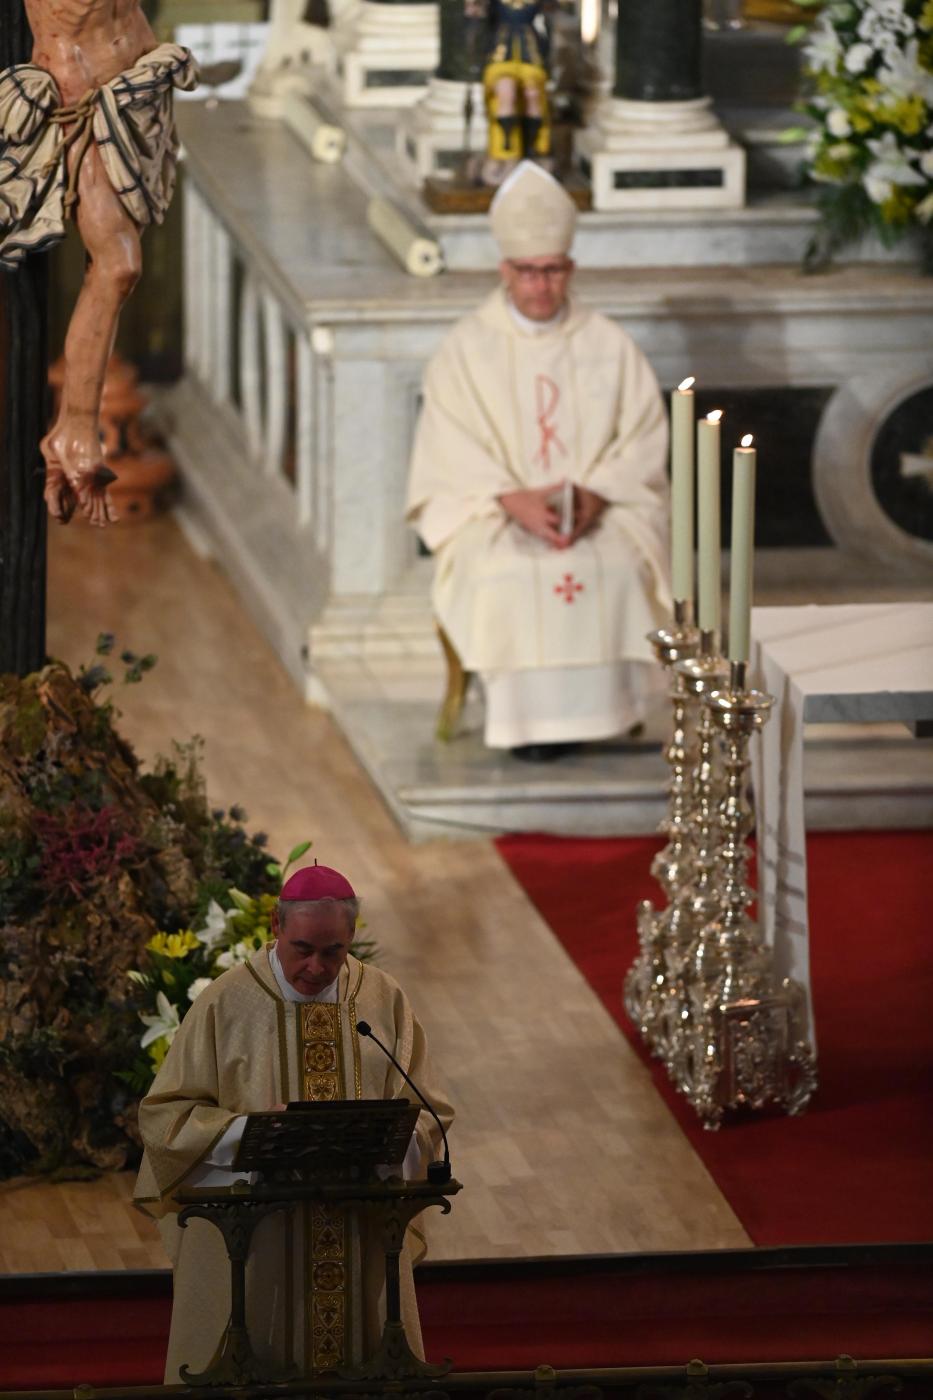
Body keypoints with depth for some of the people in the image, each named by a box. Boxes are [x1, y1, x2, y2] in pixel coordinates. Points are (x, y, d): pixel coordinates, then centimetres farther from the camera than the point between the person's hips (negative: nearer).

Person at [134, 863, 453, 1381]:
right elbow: (165, 1114, -2)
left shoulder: (384, 1000, 6)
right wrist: (248, 1132, -18)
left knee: (366, 1359, 5)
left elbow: (426, 1113, 8)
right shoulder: (227, 1003, -2)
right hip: (251, 1236, -2)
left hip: (363, 1235, 2)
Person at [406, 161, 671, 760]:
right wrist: (515, 500, -20)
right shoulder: (467, 349, 3)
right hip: (491, 511, -1)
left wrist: (595, 494, -15)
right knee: (509, 574, -33)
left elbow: (644, 437, 3)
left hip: (600, 511, 1)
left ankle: (586, 707, -21)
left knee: (614, 569, -30)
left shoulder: (609, 345, 7)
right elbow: (452, 450, -4)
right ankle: (525, 718, -24)